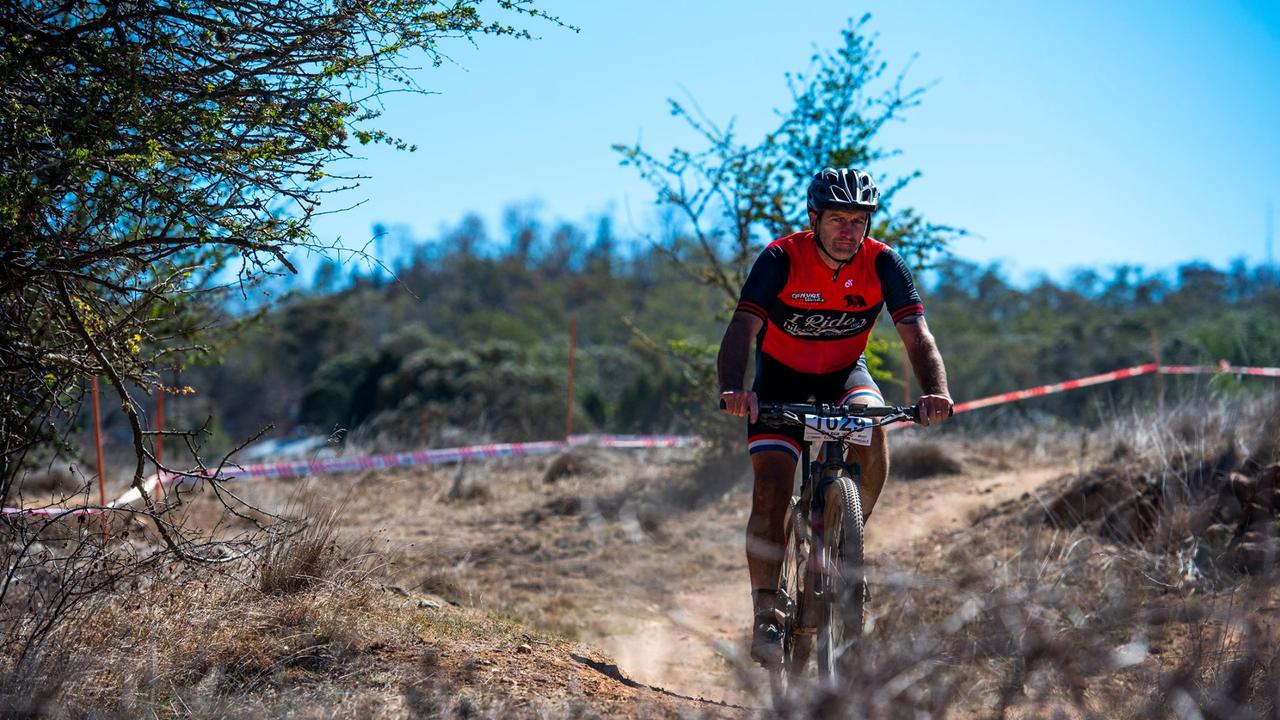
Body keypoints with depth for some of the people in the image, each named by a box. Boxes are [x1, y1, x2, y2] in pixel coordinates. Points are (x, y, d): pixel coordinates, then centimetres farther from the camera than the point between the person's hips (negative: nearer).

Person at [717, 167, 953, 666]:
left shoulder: (882, 264, -19)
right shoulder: (781, 259, -24)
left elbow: (917, 335, -25)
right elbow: (742, 329, -33)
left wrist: (936, 393, -44)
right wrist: (733, 389, -52)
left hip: (845, 373, 2)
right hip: (781, 379, -1)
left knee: (872, 427, -32)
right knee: (771, 489, -17)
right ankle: (766, 615, -11)